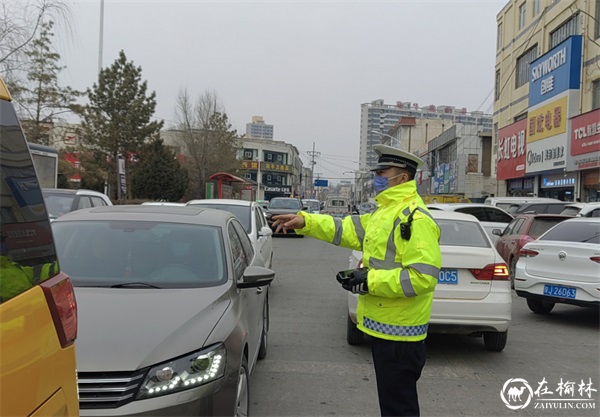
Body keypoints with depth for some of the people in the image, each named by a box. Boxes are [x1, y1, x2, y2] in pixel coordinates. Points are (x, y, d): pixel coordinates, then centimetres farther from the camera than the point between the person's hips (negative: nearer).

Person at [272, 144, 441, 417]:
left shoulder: (415, 218, -19)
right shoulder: (385, 212, 13)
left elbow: (422, 277, -26)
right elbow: (347, 230, 14)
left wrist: (371, 281, -23)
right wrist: (304, 221, 4)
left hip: (398, 331, -10)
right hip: (384, 324, 10)